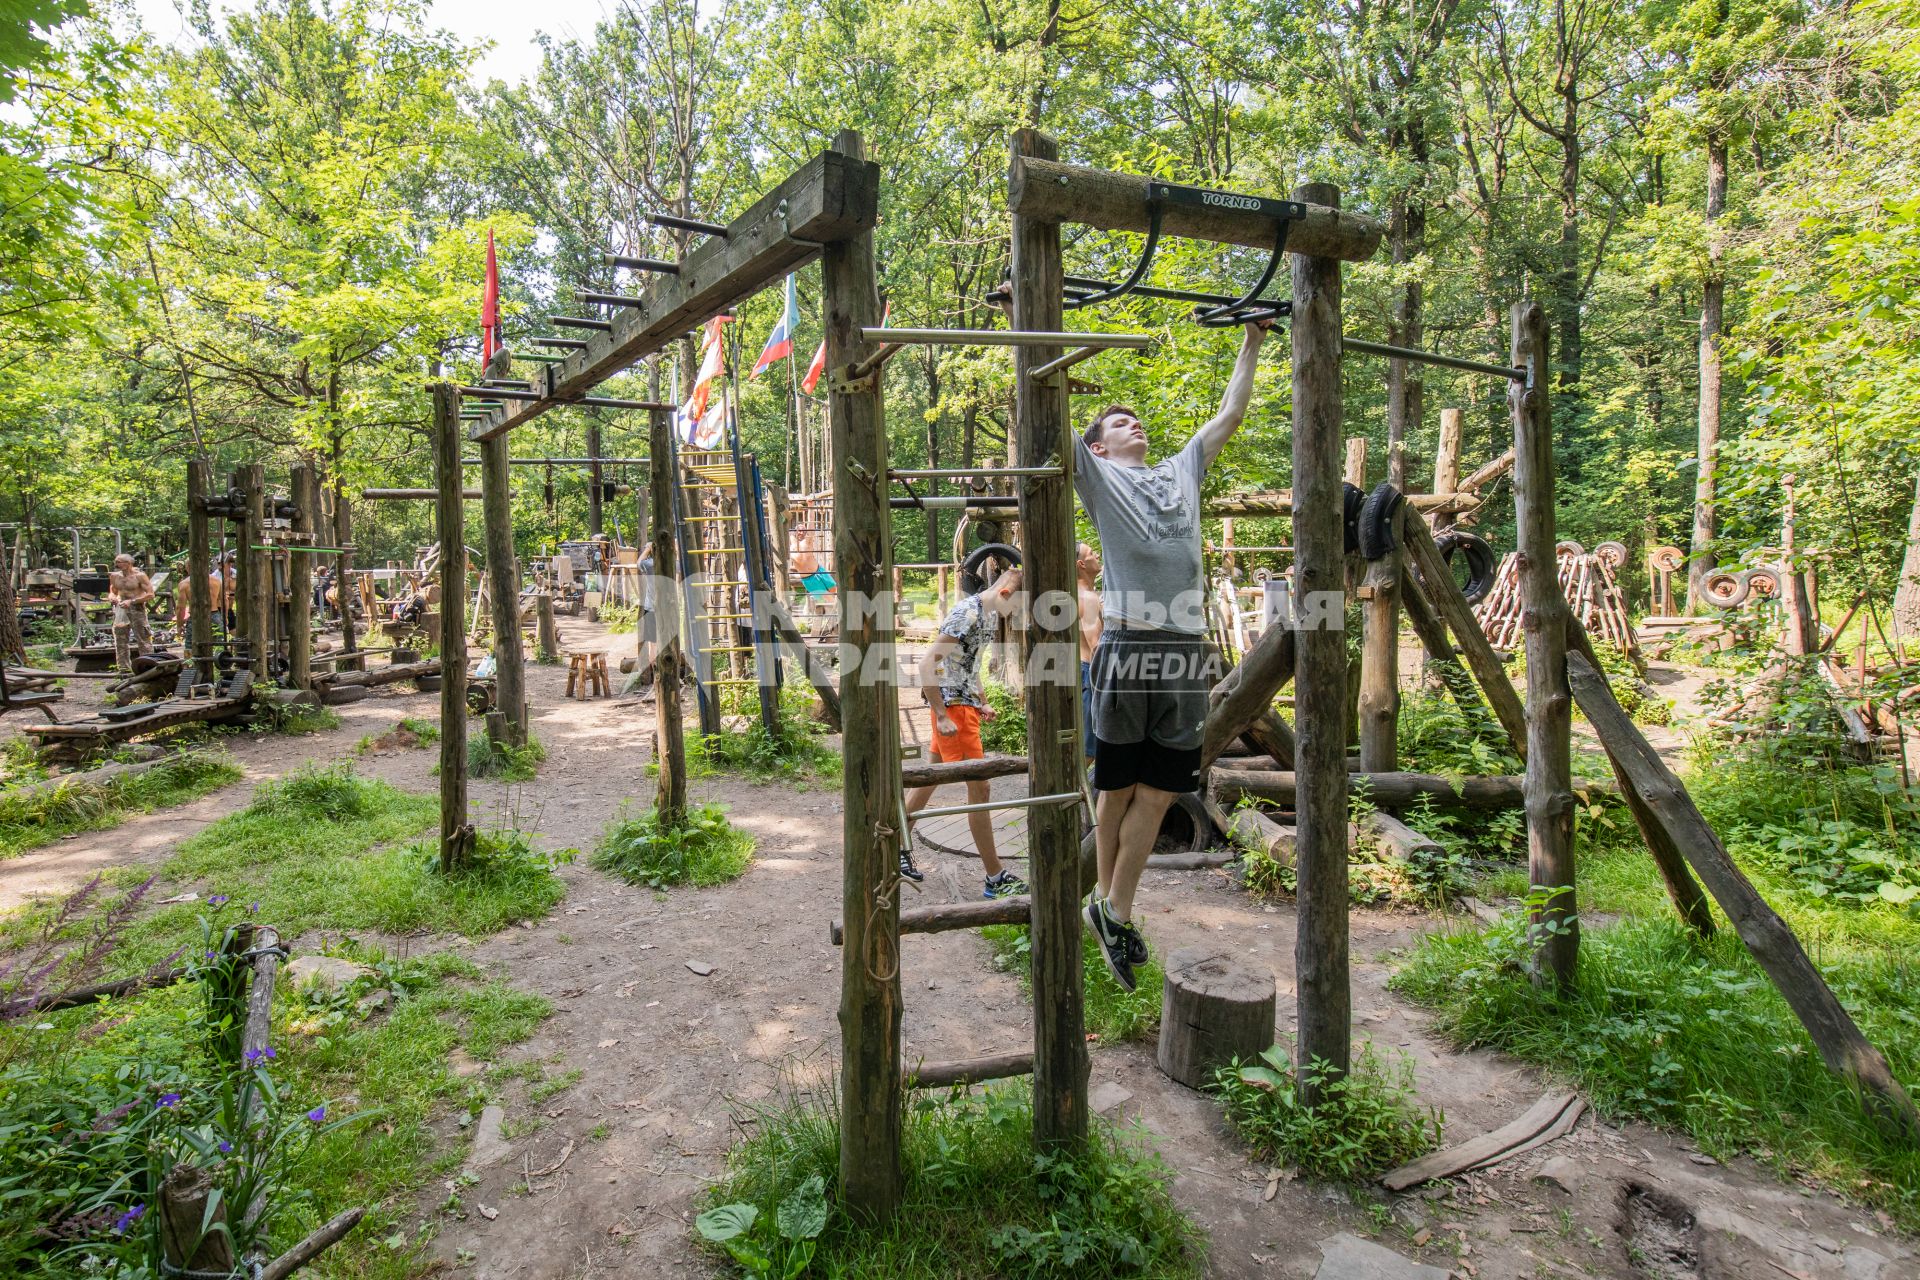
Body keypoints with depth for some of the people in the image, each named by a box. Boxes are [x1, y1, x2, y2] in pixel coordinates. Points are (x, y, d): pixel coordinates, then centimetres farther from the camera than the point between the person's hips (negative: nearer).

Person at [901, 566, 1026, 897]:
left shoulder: (989, 614, 10)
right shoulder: (967, 613, -19)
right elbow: (928, 663, -22)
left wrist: (982, 702, 17)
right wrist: (942, 717, -22)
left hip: (965, 703, 10)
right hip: (953, 706, -10)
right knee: (979, 787, -6)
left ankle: (899, 845, 30)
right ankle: (995, 878, 1)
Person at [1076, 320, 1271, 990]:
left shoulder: (1181, 469, 26)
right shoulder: (1097, 473, 11)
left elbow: (1231, 412, 36)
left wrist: (1252, 343, 42)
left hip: (1187, 647, 4)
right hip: (1128, 643, -4)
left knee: (1156, 791, 6)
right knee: (1118, 787, 7)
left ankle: (1116, 911, 18)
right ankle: (1103, 899, 25)